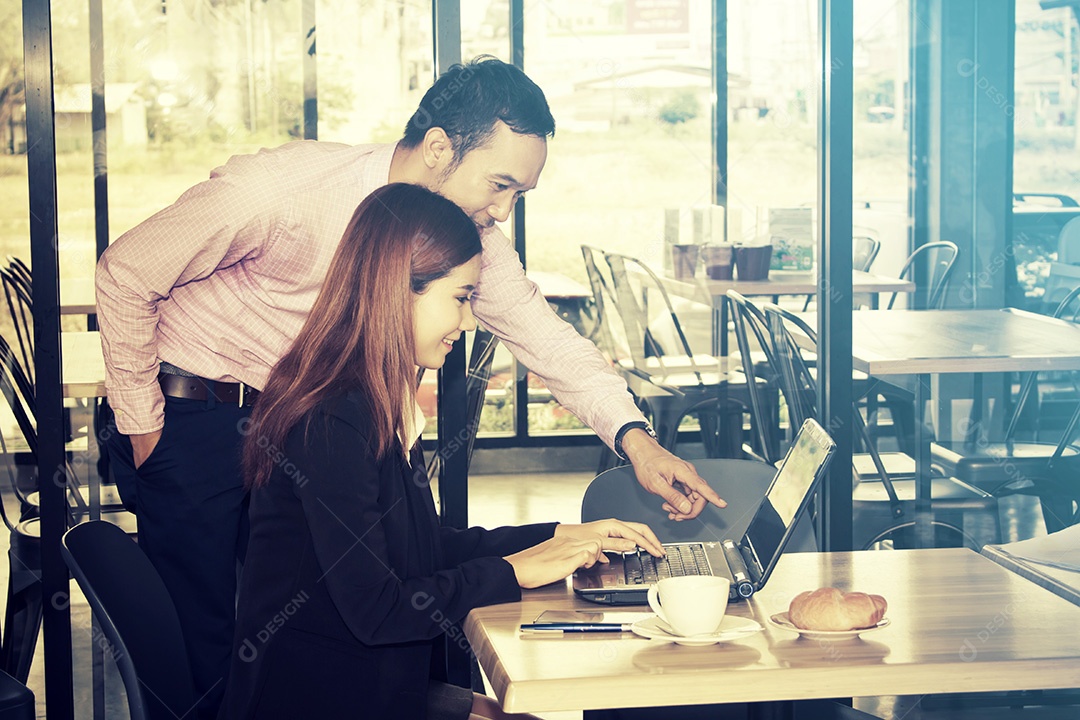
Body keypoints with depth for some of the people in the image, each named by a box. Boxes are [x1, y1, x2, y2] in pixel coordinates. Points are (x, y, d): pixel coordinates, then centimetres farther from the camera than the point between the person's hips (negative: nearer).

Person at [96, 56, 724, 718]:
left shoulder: (470, 237, -11)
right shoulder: (278, 191, -29)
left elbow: (544, 335, -5)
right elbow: (127, 273, -19)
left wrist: (633, 435, -21)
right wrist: (139, 423, -13)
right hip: (185, 413, -6)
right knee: (207, 638, -4)